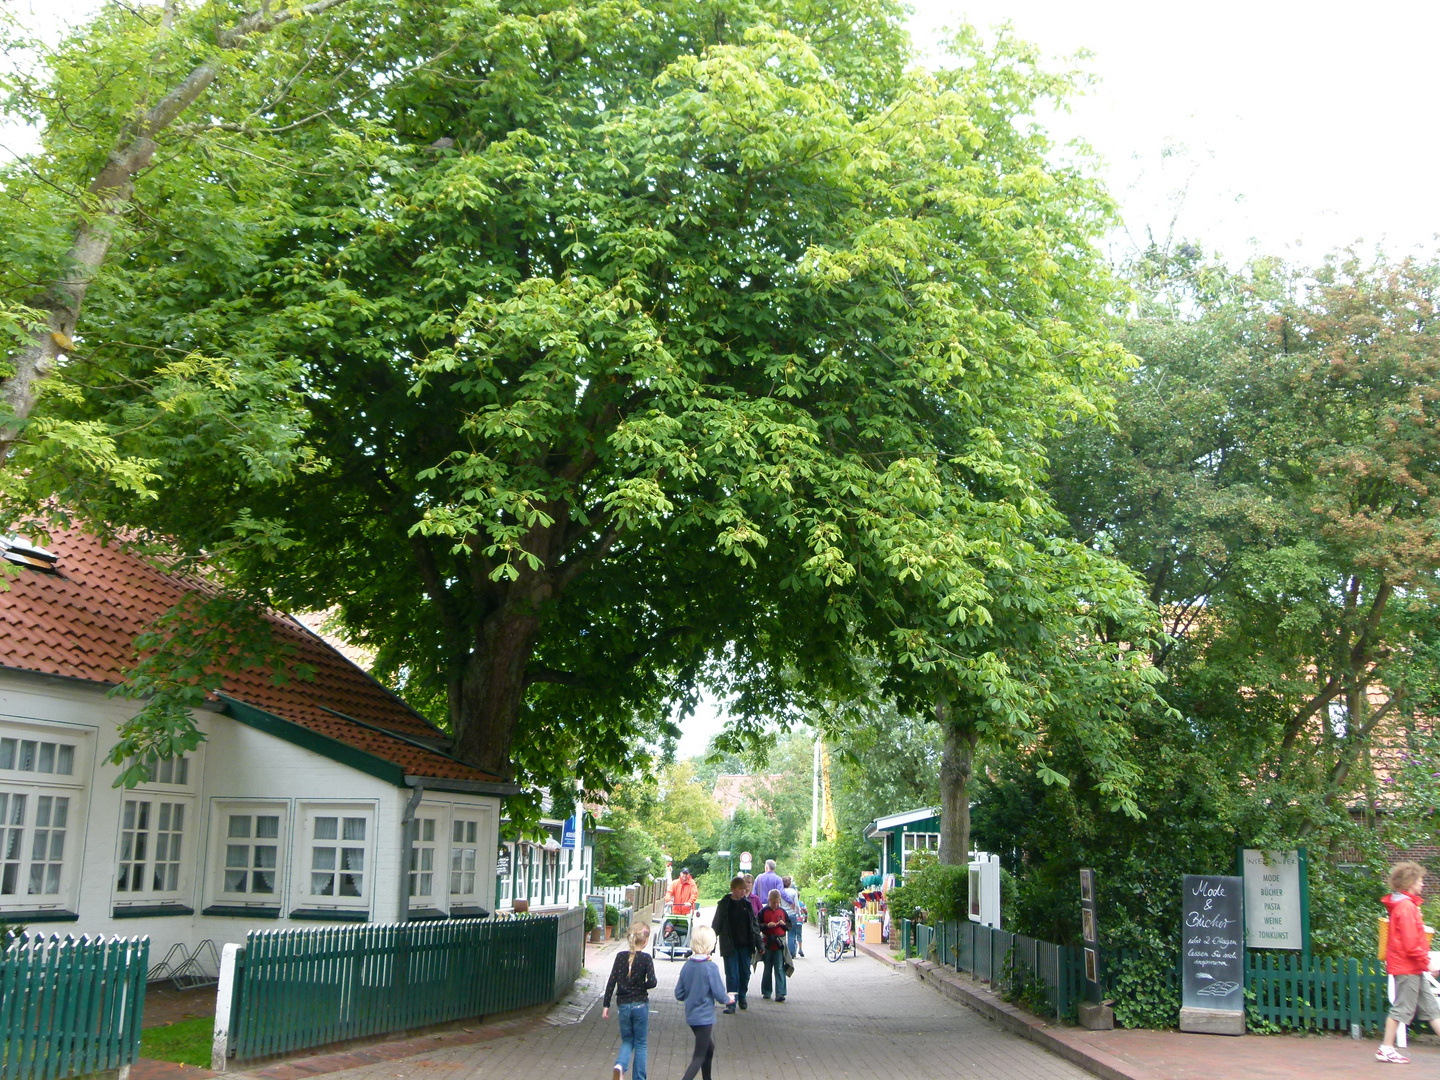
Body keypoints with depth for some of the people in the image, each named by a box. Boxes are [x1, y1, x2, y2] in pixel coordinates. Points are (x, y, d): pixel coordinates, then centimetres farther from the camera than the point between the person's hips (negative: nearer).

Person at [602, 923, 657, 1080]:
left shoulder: (620, 956, -1)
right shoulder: (646, 958, -8)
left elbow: (612, 981, -2)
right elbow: (652, 982, -17)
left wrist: (606, 1005, 3)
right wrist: (641, 987, 4)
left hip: (623, 1005, 2)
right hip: (640, 1005, -2)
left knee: (627, 1040, 16)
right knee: (640, 1043, 12)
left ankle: (620, 1065, -12)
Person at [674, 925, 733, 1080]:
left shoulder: (687, 966, -2)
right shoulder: (710, 967, -19)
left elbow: (679, 995, 4)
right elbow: (720, 995, -16)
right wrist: (728, 999, 5)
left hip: (691, 1015, 7)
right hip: (705, 1017, -7)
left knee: (709, 1049, 25)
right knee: (700, 1056, 0)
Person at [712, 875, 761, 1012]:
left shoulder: (747, 904, 7)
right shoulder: (724, 904, -2)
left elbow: (754, 924, 12)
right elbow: (716, 925, 1)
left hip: (745, 945, 3)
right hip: (730, 946, -3)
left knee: (745, 973, 9)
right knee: (732, 975, -5)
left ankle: (742, 998, 27)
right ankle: (731, 1003, -1)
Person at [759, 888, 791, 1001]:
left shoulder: (782, 911, 8)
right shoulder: (763, 911, 1)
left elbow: (789, 926, 14)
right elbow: (758, 926, -2)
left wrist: (784, 924, -7)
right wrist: (767, 925, -17)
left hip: (780, 944, 1)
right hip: (767, 944, -1)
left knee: (780, 969, -7)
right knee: (767, 969, 9)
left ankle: (780, 993, -9)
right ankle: (766, 991, 21)